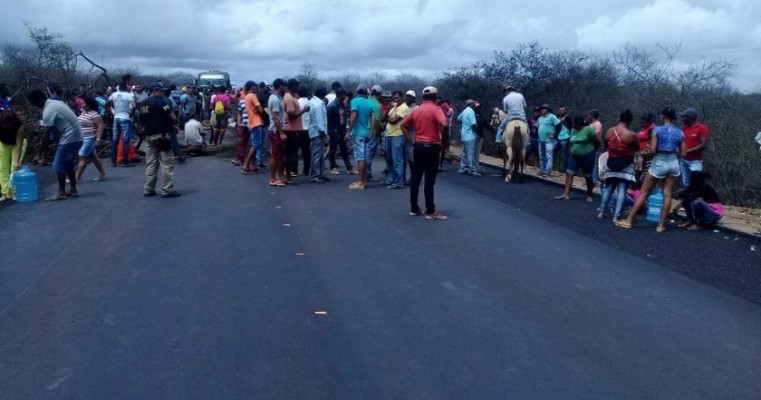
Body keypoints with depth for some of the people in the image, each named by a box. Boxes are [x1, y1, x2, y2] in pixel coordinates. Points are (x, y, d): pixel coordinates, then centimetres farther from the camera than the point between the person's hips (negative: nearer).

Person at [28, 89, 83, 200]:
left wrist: (40, 153, -9)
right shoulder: (56, 103, 13)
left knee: (58, 165, -3)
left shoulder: (48, 110, -16)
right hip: (76, 137, 10)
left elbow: (46, 135, -16)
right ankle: (73, 190, 20)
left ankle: (61, 192, 1)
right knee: (68, 164, 17)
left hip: (69, 138, -10)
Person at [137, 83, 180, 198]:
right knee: (167, 163, -5)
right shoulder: (161, 101, -10)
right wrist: (174, 121, 4)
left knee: (151, 163, 12)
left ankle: (148, 190, 13)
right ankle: (167, 190, -6)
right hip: (162, 135, -8)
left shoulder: (143, 103, 14)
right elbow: (172, 117, -15)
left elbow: (141, 120, 18)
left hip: (149, 136, 8)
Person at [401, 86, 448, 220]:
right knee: (429, 180, -3)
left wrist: (411, 141, 11)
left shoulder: (416, 110, 9)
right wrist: (442, 137, -12)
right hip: (431, 147, -6)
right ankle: (431, 211, 1)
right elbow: (444, 124, -27)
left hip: (418, 146, 6)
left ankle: (414, 208, 16)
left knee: (415, 178, 10)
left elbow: (403, 125, 13)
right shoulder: (436, 109, -9)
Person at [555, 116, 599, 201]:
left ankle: (589, 195, 21)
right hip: (574, 157, 6)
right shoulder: (573, 130, 7)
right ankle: (566, 194, -8)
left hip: (587, 157, -6)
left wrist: (591, 150, 4)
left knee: (588, 177, 6)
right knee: (569, 174, -6)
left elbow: (597, 142, -8)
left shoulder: (588, 129, -13)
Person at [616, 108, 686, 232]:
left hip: (659, 163, -4)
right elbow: (682, 152, 6)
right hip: (673, 163, 4)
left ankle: (628, 220, 5)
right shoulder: (680, 133, 5)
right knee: (667, 194, 5)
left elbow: (653, 150, -12)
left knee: (643, 193, 2)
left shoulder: (657, 130, -8)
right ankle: (661, 225, 6)